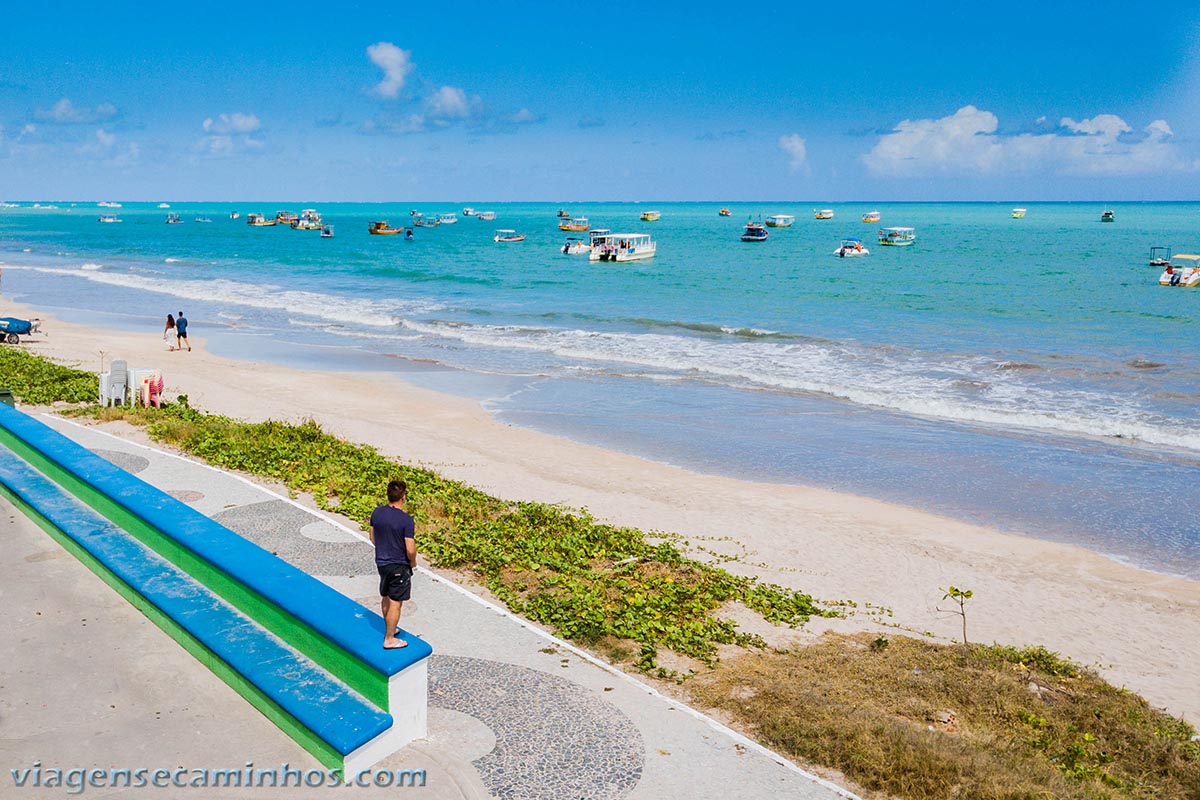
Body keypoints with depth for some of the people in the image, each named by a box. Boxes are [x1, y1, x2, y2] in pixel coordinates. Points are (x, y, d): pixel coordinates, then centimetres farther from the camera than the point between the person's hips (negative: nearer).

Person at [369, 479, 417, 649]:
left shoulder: (377, 513, -4)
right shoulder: (406, 520, -23)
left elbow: (373, 538, 9)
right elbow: (410, 549, -22)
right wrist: (413, 562, -2)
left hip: (381, 562, 7)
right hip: (399, 566, -7)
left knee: (386, 598, 22)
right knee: (395, 603, 5)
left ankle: (389, 629, 39)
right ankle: (389, 639, 13)